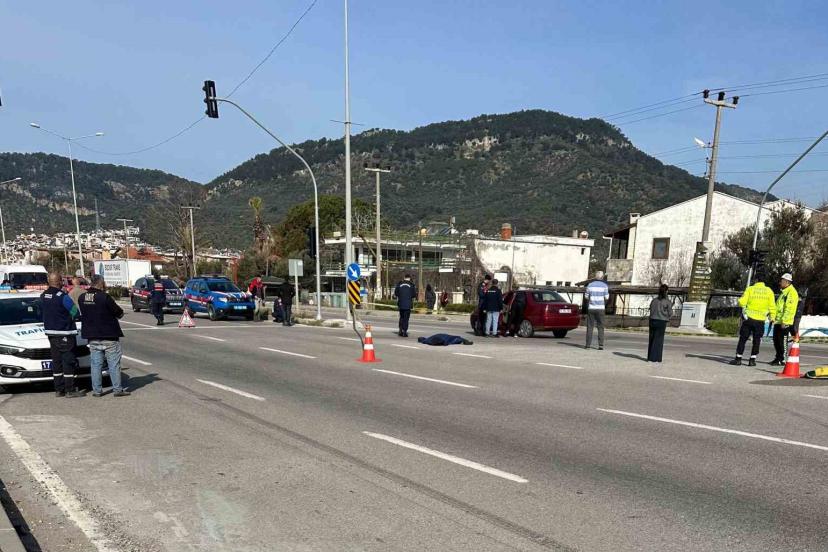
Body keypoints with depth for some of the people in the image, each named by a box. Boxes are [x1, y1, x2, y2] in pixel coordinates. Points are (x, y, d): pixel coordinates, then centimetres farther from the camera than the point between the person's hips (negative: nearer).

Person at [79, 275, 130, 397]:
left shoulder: (82, 298, 2)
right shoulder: (105, 297, -18)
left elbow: (82, 313, 11)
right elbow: (119, 312, -13)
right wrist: (119, 312, 6)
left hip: (92, 336, 6)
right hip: (109, 336, -6)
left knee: (96, 364, 11)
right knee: (114, 364, 1)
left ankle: (97, 390, 14)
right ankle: (118, 389, 3)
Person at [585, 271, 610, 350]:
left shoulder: (590, 285, 2)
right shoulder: (604, 286, -2)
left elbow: (587, 297, 4)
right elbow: (606, 298, -2)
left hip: (591, 308, 1)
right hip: (600, 308, -1)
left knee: (590, 326, 5)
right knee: (600, 327, 3)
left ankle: (588, 344, 3)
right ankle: (601, 345, -2)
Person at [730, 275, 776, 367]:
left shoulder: (750, 289, -4)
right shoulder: (769, 291, 0)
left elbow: (742, 302, -7)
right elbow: (772, 306, 0)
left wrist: (743, 305, 16)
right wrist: (772, 317, 11)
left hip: (749, 318, -1)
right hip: (760, 320, 1)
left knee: (743, 339, 6)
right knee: (756, 340, 11)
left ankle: (738, 359, 6)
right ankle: (752, 360, 9)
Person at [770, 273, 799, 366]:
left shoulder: (791, 292, -13)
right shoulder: (784, 292, 19)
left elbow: (789, 308, -21)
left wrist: (784, 321, -24)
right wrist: (775, 317, 25)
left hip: (785, 323, -10)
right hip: (778, 321, 10)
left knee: (782, 341, -5)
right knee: (776, 340, 15)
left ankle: (782, 360, 1)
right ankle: (778, 357, 25)